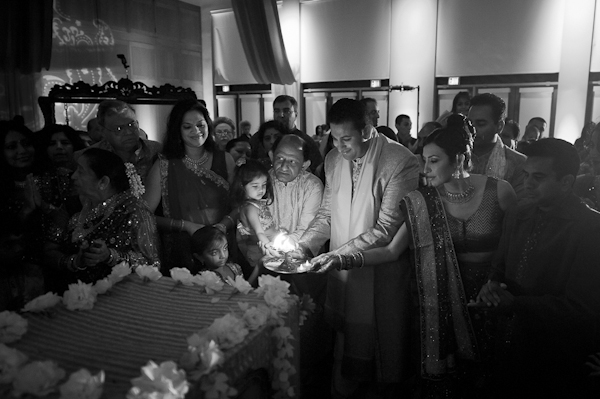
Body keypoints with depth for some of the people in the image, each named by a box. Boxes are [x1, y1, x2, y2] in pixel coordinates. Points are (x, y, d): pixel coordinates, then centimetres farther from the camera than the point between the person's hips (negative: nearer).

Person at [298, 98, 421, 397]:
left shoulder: (400, 162, -18)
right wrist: (303, 245, -4)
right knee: (345, 336, 17)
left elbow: (386, 229, -20)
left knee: (382, 339, 11)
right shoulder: (333, 160, 3)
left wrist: (337, 254, -23)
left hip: (382, 272, -5)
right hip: (341, 271, 5)